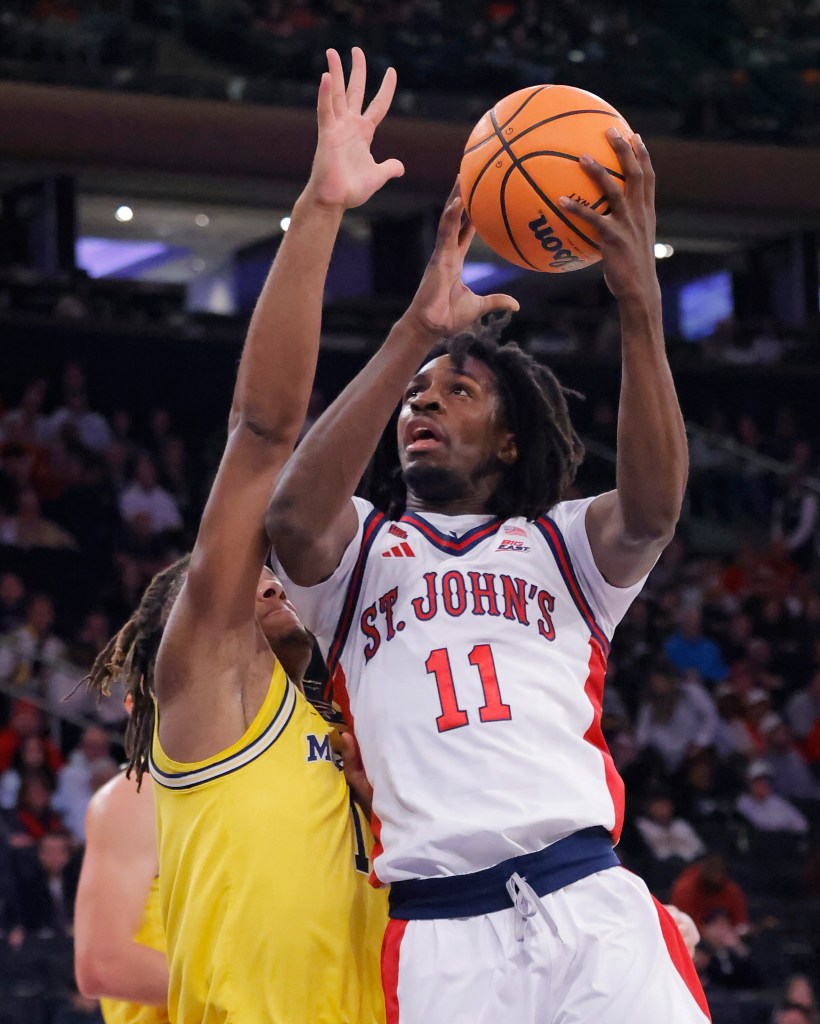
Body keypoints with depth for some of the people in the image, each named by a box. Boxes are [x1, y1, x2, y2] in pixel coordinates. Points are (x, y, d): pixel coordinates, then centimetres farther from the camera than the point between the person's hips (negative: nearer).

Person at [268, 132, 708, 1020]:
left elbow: (651, 511, -3)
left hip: (592, 906, 0)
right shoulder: (359, 547, 19)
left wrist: (640, 306, -16)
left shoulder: (564, 545, 20)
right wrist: (416, 332, -12)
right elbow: (293, 517, -5)